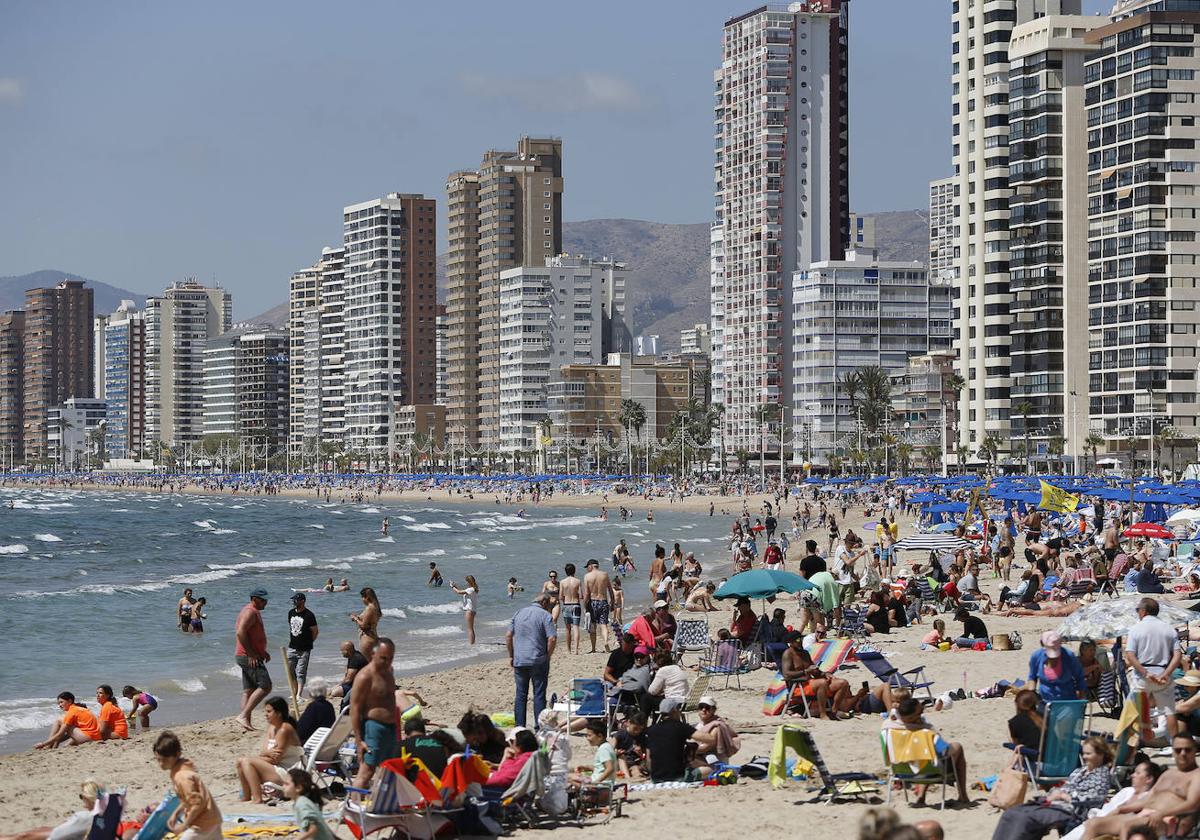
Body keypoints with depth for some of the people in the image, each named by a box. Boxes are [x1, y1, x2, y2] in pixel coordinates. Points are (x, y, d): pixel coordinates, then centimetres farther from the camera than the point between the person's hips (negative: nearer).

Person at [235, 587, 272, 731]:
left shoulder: (254, 612, 20)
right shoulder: (250, 612, -13)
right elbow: (240, 633, -25)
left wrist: (263, 652, 20)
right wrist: (251, 654, -23)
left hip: (250, 657, 11)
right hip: (249, 658, -11)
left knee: (248, 690, 8)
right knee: (265, 686, -14)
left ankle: (246, 723, 8)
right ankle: (243, 715, -17)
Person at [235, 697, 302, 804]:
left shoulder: (285, 729, -17)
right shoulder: (271, 727, 11)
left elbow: (276, 759, -18)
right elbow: (263, 752, 2)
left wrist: (265, 753, -3)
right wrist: (268, 753, -20)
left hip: (287, 773, -9)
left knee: (246, 762, -15)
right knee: (241, 761, 8)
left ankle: (257, 799, -16)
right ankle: (246, 798, 13)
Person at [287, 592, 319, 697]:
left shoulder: (309, 615, -12)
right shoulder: (291, 613, 7)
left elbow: (315, 631, -5)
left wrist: (307, 642, 2)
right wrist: (292, 640, 13)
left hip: (304, 649, -6)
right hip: (292, 648, 6)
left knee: (301, 672, -6)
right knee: (291, 671, 9)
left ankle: (299, 695, -6)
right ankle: (294, 693, 19)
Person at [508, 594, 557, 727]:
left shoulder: (519, 613, 10)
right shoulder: (545, 615, -6)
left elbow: (508, 636, 9)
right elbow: (552, 638, -15)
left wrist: (511, 656, 14)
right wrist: (547, 656, -4)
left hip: (519, 661, 4)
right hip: (538, 661, -4)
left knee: (521, 695, 10)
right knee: (539, 695, 2)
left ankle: (519, 726, 10)